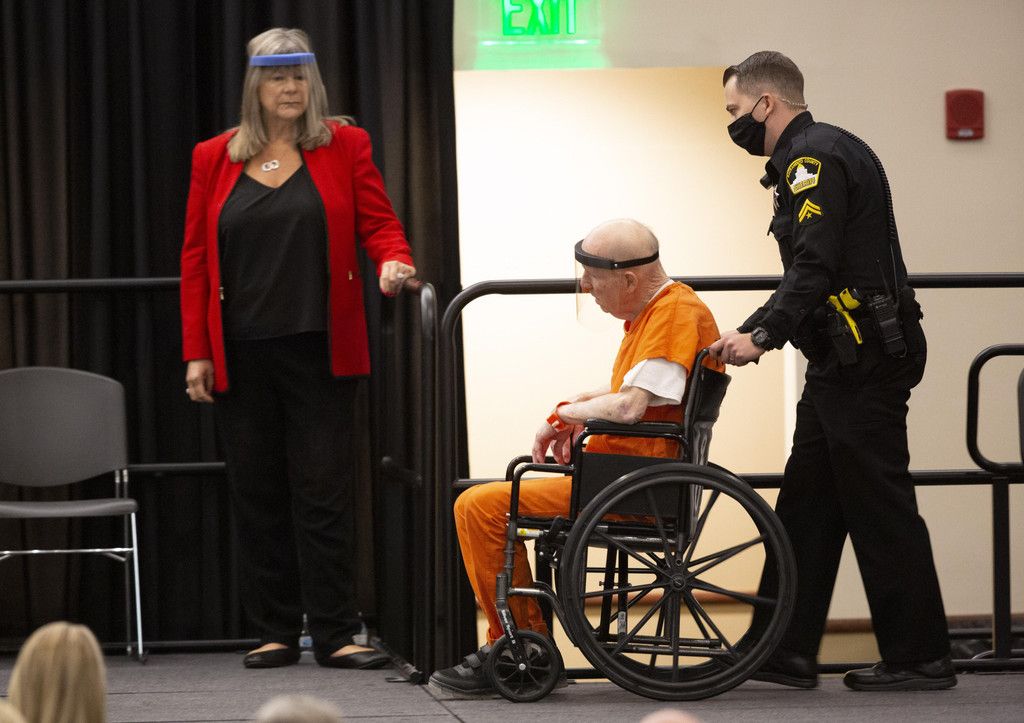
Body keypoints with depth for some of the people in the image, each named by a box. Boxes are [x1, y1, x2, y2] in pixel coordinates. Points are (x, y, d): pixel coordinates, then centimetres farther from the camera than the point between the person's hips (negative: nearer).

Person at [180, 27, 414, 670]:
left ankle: (335, 634, -2)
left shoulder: (345, 147, 5)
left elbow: (379, 222, 2)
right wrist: (197, 351, 2)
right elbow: (196, 257, 7)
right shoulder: (215, 159, 7)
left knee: (325, 490, -4)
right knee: (258, 494, 5)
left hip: (321, 350, -2)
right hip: (242, 355, 2)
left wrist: (394, 260, -22)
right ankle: (277, 632, 12)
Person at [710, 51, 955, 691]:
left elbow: (816, 265, -22)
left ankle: (921, 658, -2)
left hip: (865, 365, -11)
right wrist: (749, 334, 19)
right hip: (846, 363, 11)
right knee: (807, 505, 10)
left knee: (879, 506, -6)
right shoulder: (807, 159, 20)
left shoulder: (817, 157, -12)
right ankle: (786, 651, 12)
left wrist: (763, 335, -24)